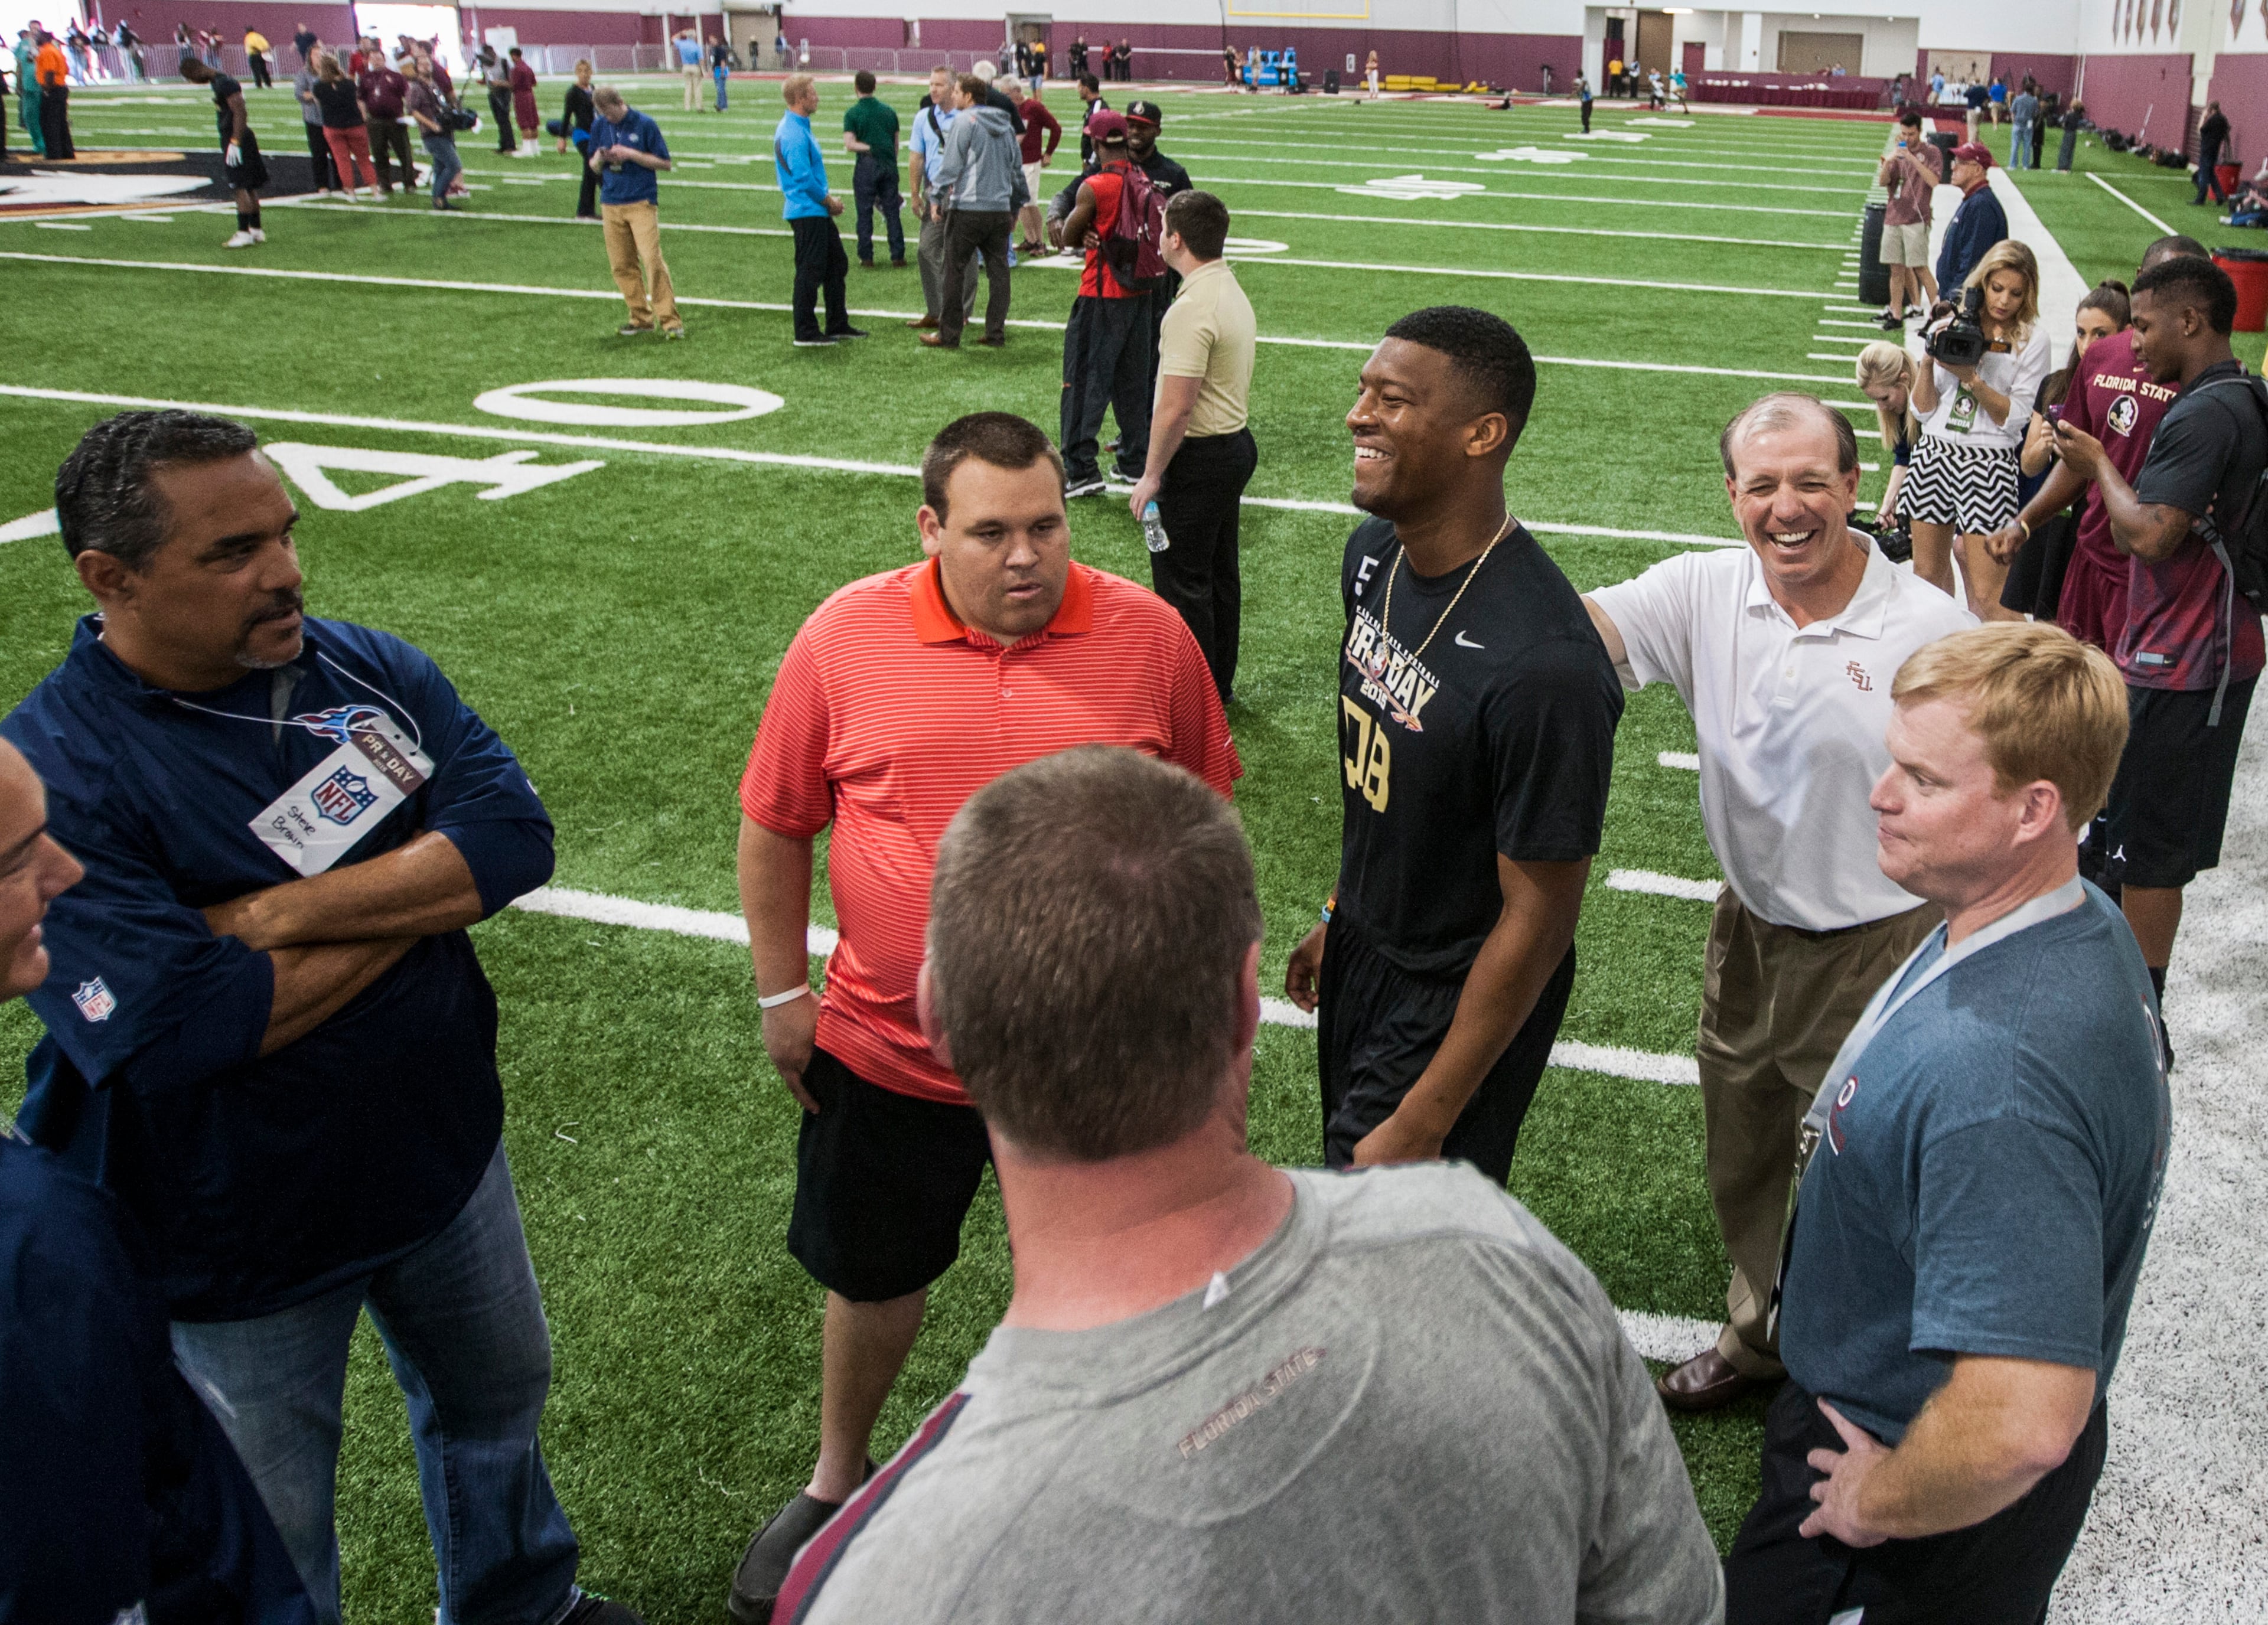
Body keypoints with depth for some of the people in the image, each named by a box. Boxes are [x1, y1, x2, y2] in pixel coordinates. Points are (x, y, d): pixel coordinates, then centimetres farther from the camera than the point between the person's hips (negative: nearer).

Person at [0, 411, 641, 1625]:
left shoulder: (367, 669, -7)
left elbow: (516, 836, -17)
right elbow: (184, 1029, -33)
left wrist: (292, 910, -29)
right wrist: (425, 887, -21)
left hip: (444, 1152, 6)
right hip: (235, 1243, -5)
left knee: (497, 1393, 29)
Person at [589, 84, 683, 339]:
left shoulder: (645, 124, -4)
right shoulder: (599, 127, 9)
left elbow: (664, 163, -2)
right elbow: (592, 165, 17)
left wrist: (630, 154, -13)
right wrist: (599, 159, -7)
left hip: (642, 203, -5)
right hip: (611, 204, 5)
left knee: (652, 259, -13)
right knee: (621, 265, 4)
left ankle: (670, 320, -9)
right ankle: (641, 318, 15)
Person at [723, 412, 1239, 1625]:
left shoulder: (1148, 635, -10)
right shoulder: (845, 639, -11)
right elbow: (775, 824, 0)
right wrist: (781, 998, 2)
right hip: (893, 1055, 1)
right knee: (872, 1274, 20)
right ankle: (837, 1479, 48)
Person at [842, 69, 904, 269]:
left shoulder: (852, 113, -5)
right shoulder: (889, 111, 8)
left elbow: (849, 144, -14)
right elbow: (896, 143, 13)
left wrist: (870, 148, -6)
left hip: (866, 165, -3)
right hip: (889, 165, 3)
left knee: (865, 213, 4)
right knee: (892, 212, 6)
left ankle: (866, 257, 6)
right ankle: (898, 257, 4)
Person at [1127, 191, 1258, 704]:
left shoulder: (1191, 310, -23)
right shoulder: (1233, 292, 9)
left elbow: (1176, 408, -25)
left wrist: (1152, 474, -16)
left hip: (1200, 458, -10)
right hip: (1236, 444, 10)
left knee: (1181, 579, 0)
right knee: (1219, 571, 18)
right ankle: (1220, 682, 30)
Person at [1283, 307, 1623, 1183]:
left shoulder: (1546, 666, -33)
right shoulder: (1373, 554, -6)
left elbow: (1538, 917, -25)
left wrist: (1422, 1124, -20)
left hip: (1463, 1004, -8)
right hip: (1361, 950, 8)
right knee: (1344, 1163, 26)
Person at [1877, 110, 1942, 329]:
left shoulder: (1931, 153, -1)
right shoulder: (1898, 152, 14)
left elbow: (1934, 181, -16)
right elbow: (1882, 182, 9)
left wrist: (1911, 158, -21)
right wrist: (1888, 162, -11)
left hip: (1916, 220, -5)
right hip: (1893, 218, 5)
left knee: (1920, 268, -9)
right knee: (1897, 269, 6)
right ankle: (1896, 316, 9)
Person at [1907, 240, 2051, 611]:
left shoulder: (2033, 341, 0)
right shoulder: (1949, 327, 8)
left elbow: (2014, 418, -5)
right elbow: (1924, 410, 7)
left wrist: (1970, 378, -15)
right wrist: (1928, 361, -8)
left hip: (1989, 463, -3)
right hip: (1933, 455, 3)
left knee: (1986, 596, -6)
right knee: (1927, 576, 12)